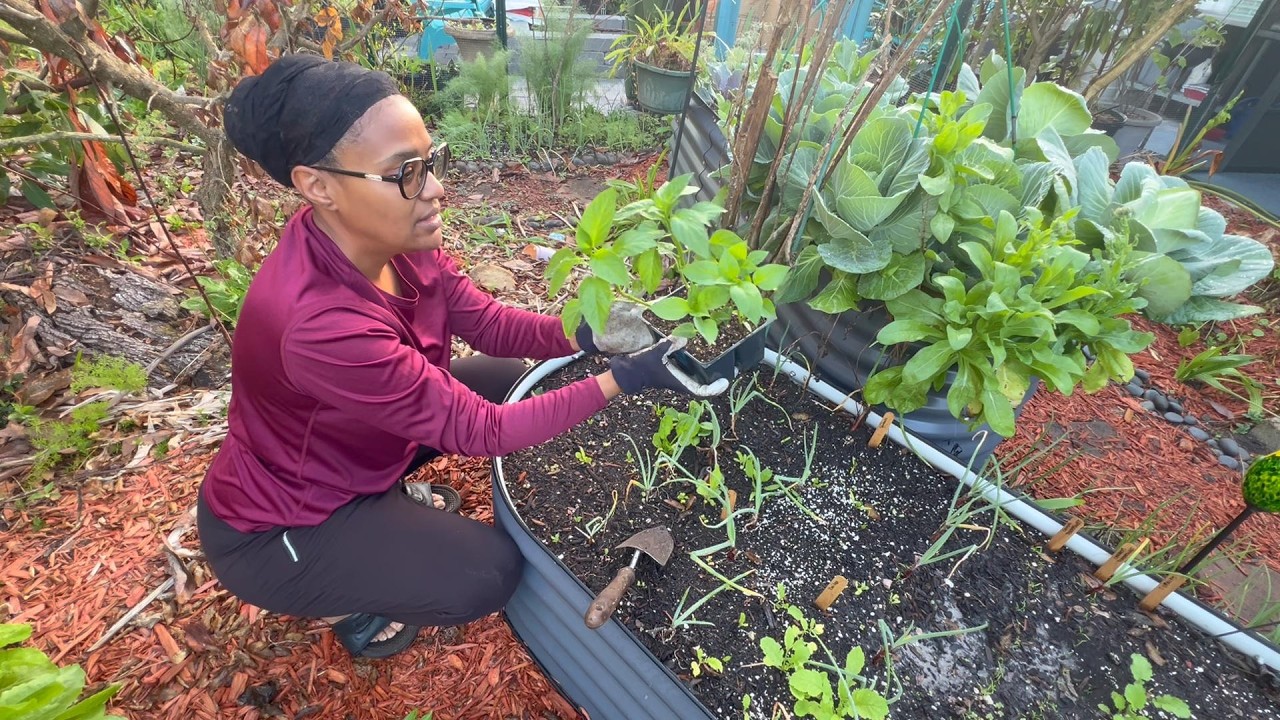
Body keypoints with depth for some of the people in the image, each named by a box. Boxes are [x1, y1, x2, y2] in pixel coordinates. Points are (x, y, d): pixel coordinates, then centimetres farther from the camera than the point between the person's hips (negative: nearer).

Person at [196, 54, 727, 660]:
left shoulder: (389, 236, -17)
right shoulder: (321, 323, -40)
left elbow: (489, 323, -10)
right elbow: (480, 431, -32)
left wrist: (587, 334, -25)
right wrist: (617, 381, -31)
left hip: (347, 445, 7)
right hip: (276, 527, -7)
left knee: (507, 377, 6)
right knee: (490, 573, -15)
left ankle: (385, 499, 19)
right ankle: (346, 602, 15)